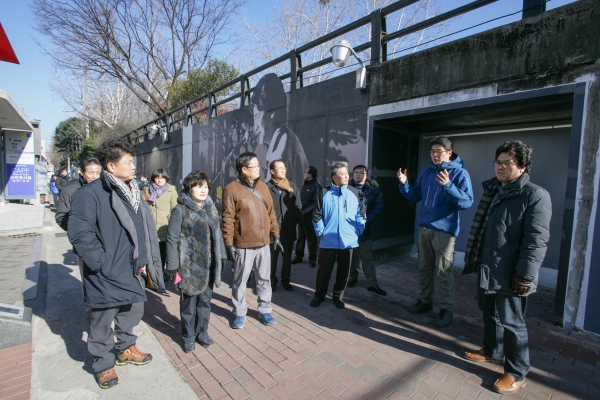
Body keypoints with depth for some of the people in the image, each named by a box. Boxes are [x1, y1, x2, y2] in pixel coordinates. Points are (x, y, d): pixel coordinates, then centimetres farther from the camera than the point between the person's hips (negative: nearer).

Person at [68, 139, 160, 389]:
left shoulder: (132, 192, 8)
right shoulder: (89, 194, -18)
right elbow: (79, 234, -21)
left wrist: (142, 260, 11)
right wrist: (102, 263, -19)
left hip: (131, 270, 8)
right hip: (106, 275, -7)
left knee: (133, 311, 22)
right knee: (102, 321, 13)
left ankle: (125, 349, 45)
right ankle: (103, 364, 35)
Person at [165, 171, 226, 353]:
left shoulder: (211, 208, 7)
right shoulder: (180, 210, -10)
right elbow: (172, 239, -10)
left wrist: (222, 256, 12)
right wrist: (172, 266, -12)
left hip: (209, 264, 5)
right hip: (190, 264, -5)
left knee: (205, 299, 16)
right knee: (189, 301, 10)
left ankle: (202, 332, 34)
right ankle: (188, 336, 29)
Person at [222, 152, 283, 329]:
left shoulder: (263, 187, 8)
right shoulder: (232, 189, -9)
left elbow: (271, 213, 11)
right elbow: (227, 219, -10)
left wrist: (275, 235, 9)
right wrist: (229, 244, -12)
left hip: (263, 244, 5)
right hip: (243, 246, -4)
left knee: (264, 279, 15)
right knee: (240, 281, 11)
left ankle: (265, 310, 32)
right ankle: (240, 313, 29)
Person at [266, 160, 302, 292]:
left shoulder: (292, 186, 6)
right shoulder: (267, 187, -5)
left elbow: (298, 206, 8)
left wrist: (294, 221, 1)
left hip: (289, 229, 3)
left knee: (287, 257, 14)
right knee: (272, 257, 8)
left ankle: (285, 280, 30)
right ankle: (272, 281, 25)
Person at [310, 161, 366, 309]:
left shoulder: (354, 193, 1)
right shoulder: (325, 193, -3)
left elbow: (361, 215, 4)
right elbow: (317, 215, 0)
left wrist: (359, 231, -1)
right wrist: (320, 232, -2)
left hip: (348, 240, 2)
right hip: (328, 240, -1)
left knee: (343, 271, 13)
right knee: (324, 270, 10)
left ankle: (338, 296, 31)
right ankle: (319, 295, 30)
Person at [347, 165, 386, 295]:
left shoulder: (373, 189, 1)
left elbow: (378, 207, -3)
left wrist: (367, 220, -14)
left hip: (364, 228, -1)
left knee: (367, 256, 4)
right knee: (351, 255, 13)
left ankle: (372, 283, 12)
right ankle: (352, 277, 30)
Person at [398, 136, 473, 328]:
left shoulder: (460, 173, -8)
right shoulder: (426, 172, 9)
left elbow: (467, 202, -18)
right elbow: (415, 197, 12)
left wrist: (448, 186, -31)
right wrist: (404, 184, -5)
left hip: (445, 229, -6)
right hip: (424, 227, 6)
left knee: (444, 271, 1)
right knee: (424, 268, 16)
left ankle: (446, 309, 17)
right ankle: (425, 300, 32)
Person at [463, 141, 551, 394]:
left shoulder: (535, 196, -14)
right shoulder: (493, 190, 10)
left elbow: (536, 241, -19)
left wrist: (524, 277, -20)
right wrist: (474, 259, 19)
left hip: (509, 274, -8)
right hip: (486, 269, 8)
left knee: (510, 322, 5)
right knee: (489, 313, 22)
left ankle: (517, 373, 23)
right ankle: (492, 351, 43)